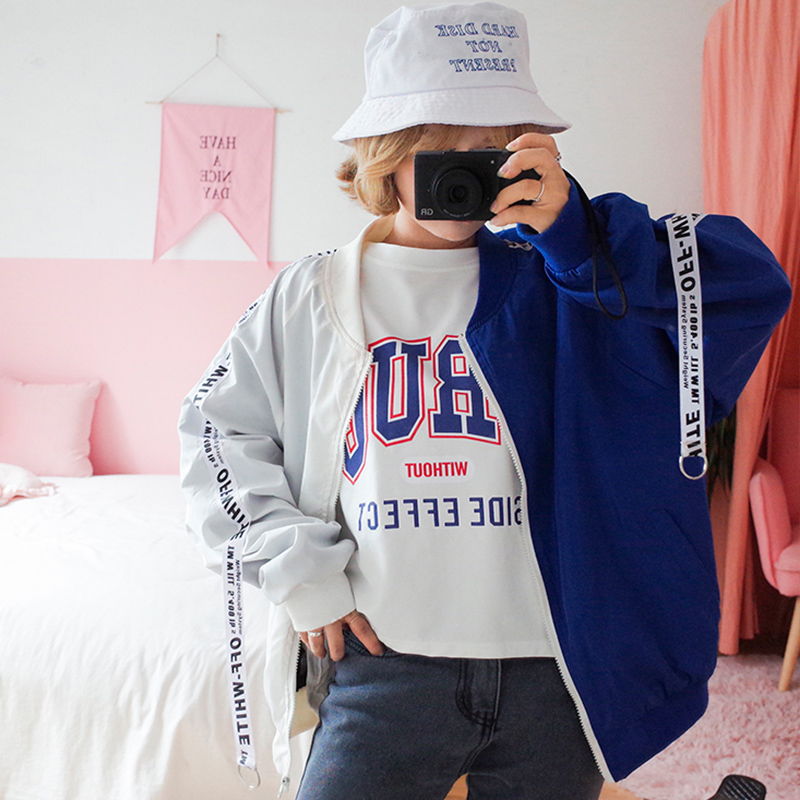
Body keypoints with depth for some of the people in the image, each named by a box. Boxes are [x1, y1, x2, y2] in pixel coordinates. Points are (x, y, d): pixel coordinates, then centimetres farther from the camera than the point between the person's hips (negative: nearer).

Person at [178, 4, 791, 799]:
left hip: (556, 669, 1)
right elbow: (217, 428, 7)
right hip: (386, 665, 0)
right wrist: (295, 567, -2)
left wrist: (578, 233, -20)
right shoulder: (314, 295, 3)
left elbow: (751, 289, -8)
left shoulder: (562, 275, 0)